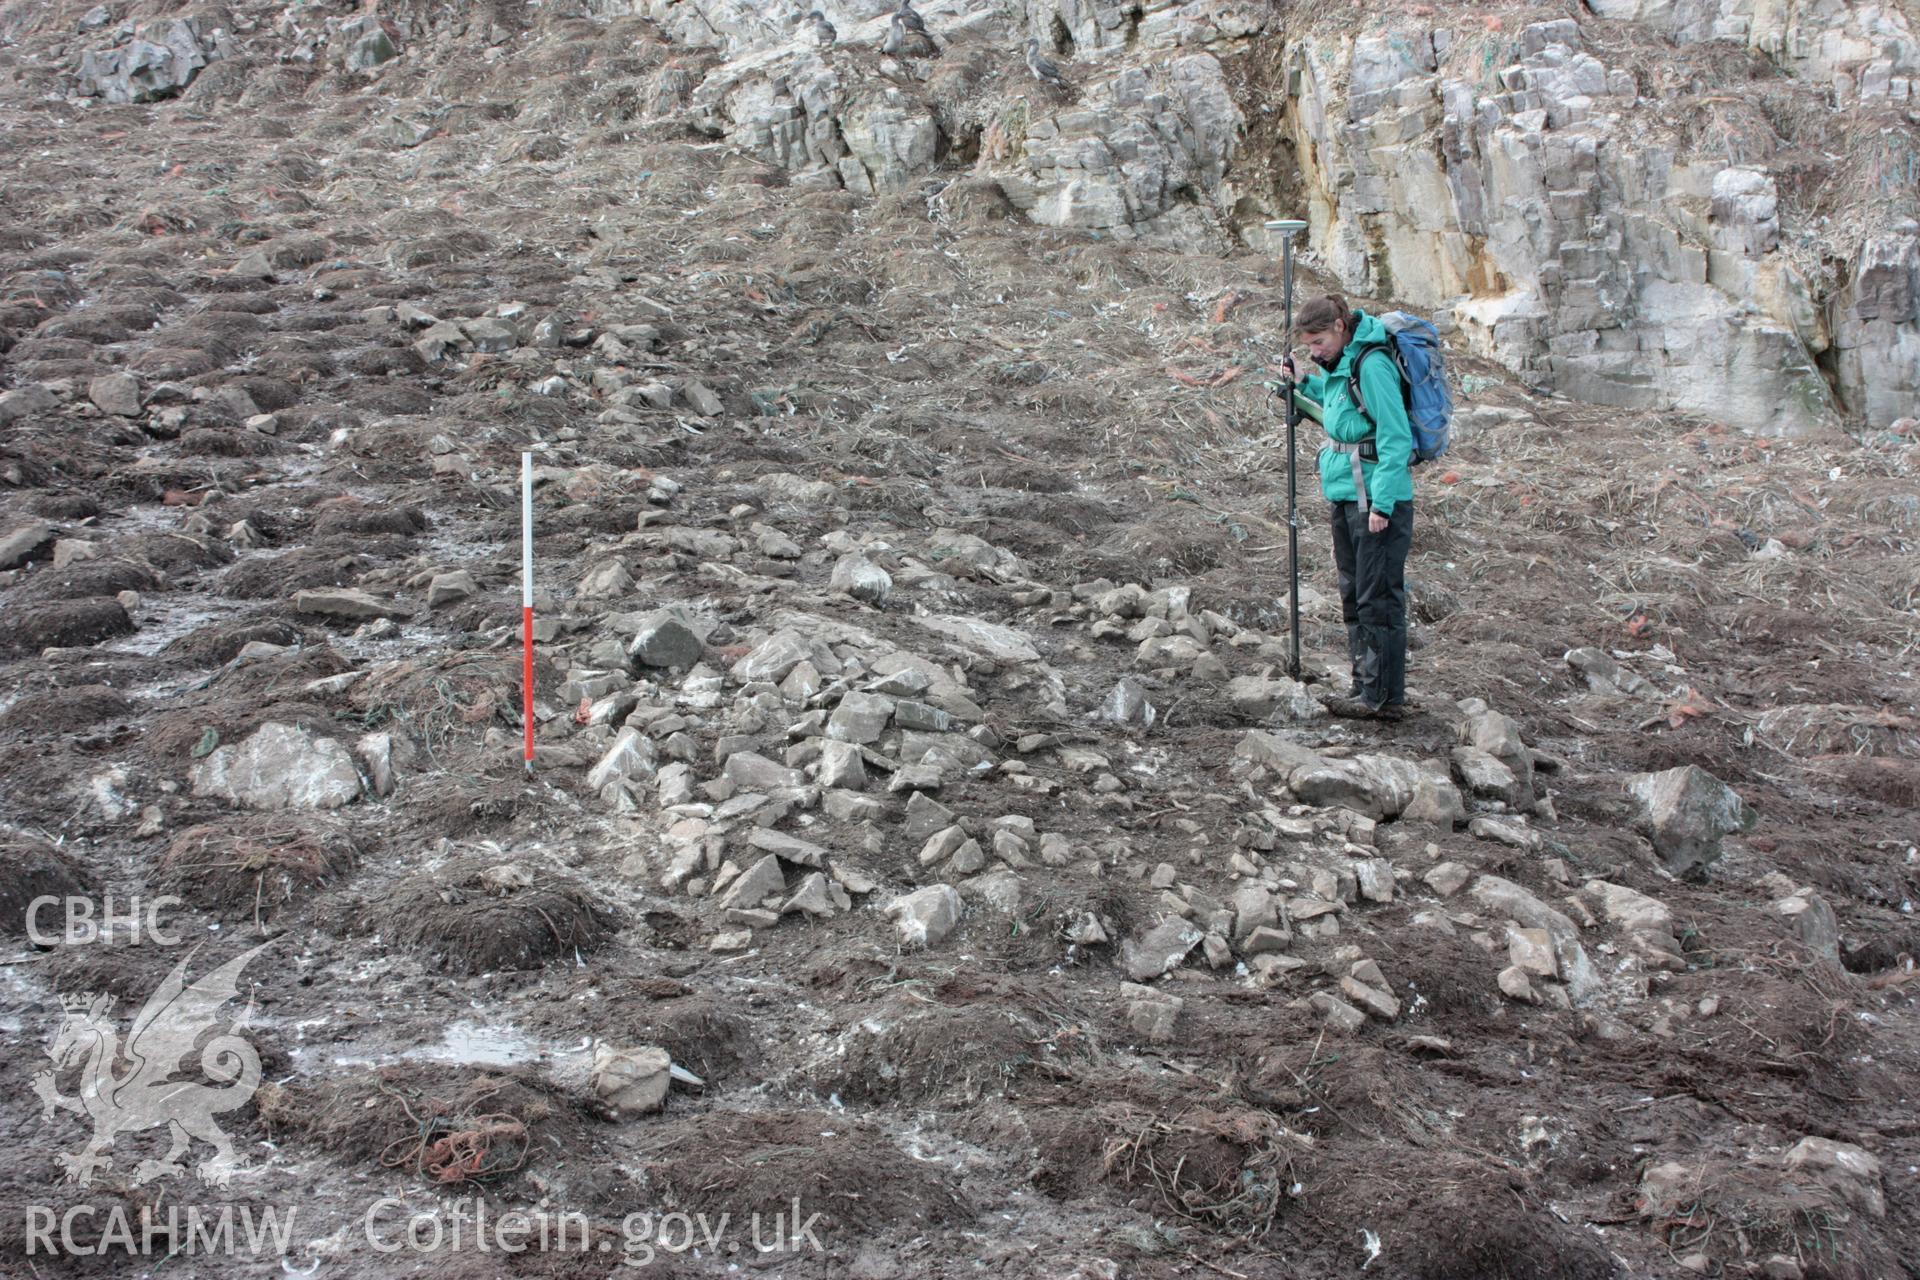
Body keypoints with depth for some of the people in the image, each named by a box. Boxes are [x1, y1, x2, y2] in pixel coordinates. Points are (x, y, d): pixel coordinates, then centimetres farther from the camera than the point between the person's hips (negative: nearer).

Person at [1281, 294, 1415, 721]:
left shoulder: (1371, 364, -18)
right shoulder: (1338, 364, 10)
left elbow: (1396, 437, -20)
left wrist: (1382, 503, -22)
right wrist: (1304, 384, 15)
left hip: (1378, 498, -10)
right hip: (1346, 494, 10)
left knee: (1378, 599, -4)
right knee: (1353, 595, 15)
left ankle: (1384, 697, 3)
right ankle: (1365, 687, 24)